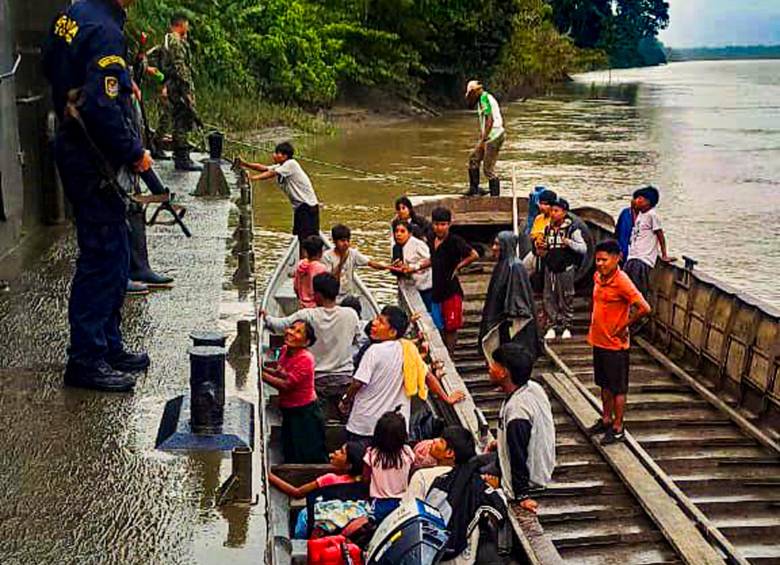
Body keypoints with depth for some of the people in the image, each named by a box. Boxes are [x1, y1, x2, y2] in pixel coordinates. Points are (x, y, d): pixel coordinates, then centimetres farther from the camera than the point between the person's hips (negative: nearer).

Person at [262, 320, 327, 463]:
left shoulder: (305, 358, -23)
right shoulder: (285, 350, 2)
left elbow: (286, 384, -25)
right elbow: (279, 373, 14)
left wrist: (261, 374, -22)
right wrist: (262, 368, -2)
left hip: (305, 414, -8)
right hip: (289, 412, 8)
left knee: (310, 460, 1)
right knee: (290, 458, 19)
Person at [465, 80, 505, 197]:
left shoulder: (484, 98, -12)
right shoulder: (487, 98, 19)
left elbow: (489, 120, -21)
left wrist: (483, 139, -21)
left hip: (493, 137, -10)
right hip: (489, 137, 10)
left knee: (488, 169, -8)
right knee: (473, 159, 15)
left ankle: (495, 195, -3)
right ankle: (474, 189, 19)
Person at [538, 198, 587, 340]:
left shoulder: (572, 228, -7)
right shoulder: (548, 229, 10)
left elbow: (584, 248, -10)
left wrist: (569, 242, -24)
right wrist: (541, 251, -2)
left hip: (566, 268, -5)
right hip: (550, 268, 5)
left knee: (566, 299, 2)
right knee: (549, 298, 4)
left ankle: (567, 327, 14)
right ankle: (553, 326, 15)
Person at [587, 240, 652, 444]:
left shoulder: (621, 281, -21)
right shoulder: (598, 277, 3)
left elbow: (644, 308, -28)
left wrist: (622, 327, -18)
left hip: (615, 344, -8)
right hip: (598, 341, 8)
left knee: (618, 388, 5)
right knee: (605, 385, 20)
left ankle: (617, 428, 15)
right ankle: (606, 420, 34)